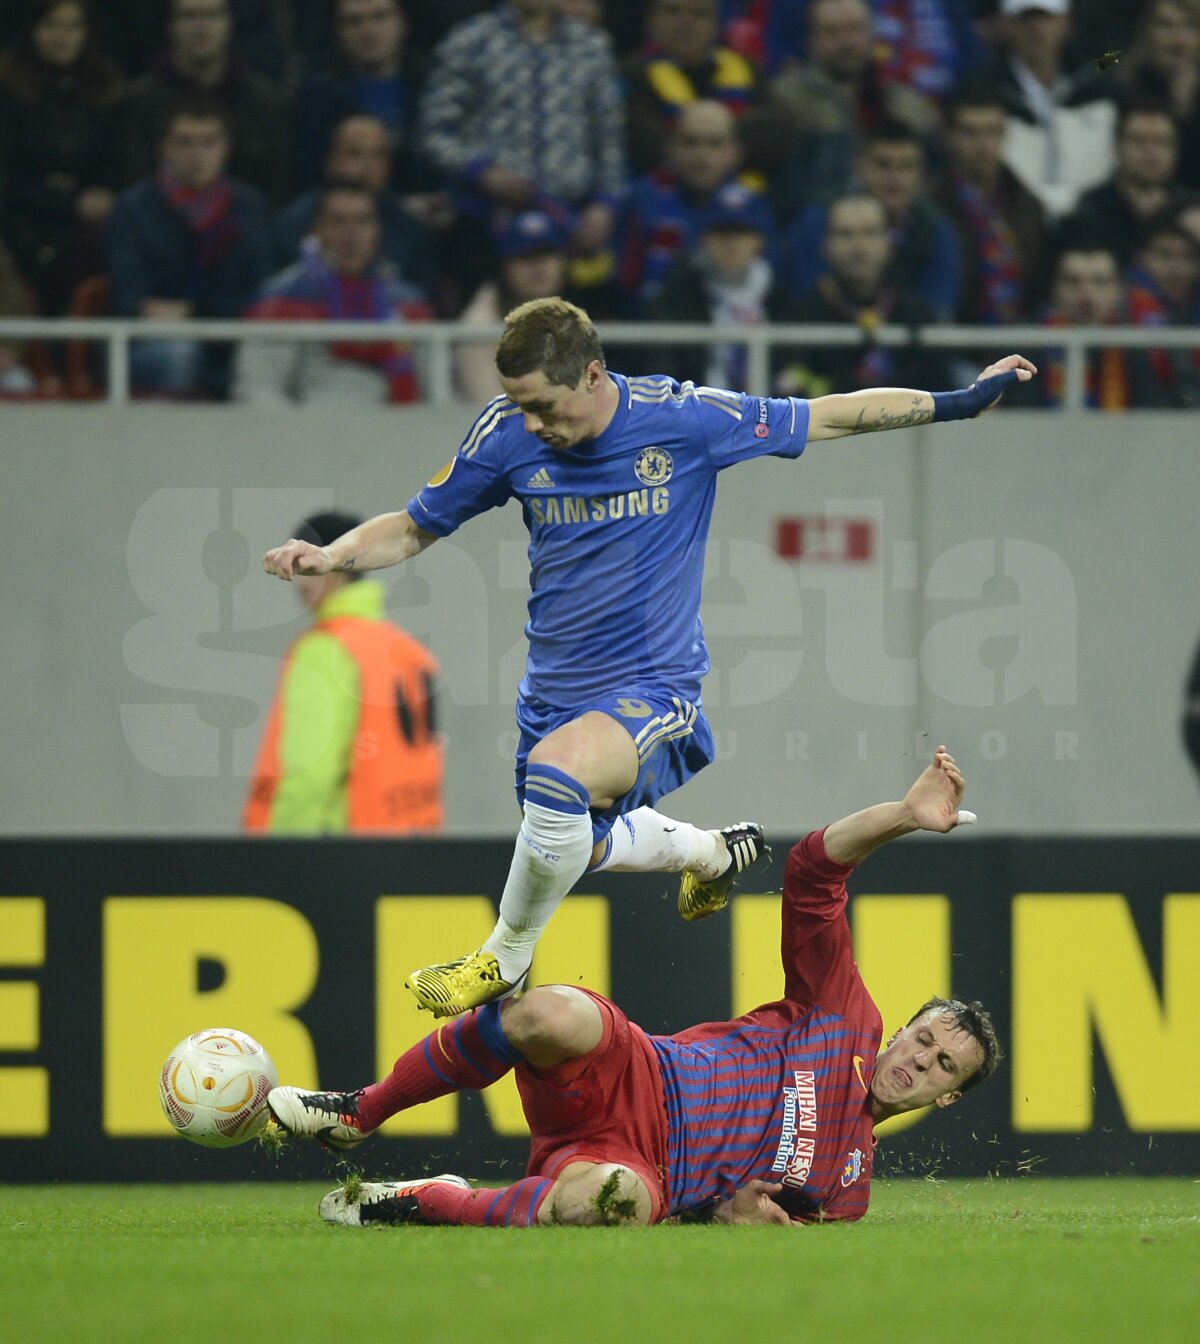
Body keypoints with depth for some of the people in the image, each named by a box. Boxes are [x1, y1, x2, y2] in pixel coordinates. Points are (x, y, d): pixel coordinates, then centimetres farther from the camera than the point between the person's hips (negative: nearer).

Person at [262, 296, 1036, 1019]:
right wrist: (327, 557, -13)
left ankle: (505, 960, -12)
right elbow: (415, 529, 5)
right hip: (556, 689, 5)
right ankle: (712, 853, 53)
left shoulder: (684, 419, -16)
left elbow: (826, 419, -4)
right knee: (579, 844, 21)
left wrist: (956, 403, -6)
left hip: (654, 688, -5)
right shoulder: (510, 435, -8)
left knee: (556, 775, -33)